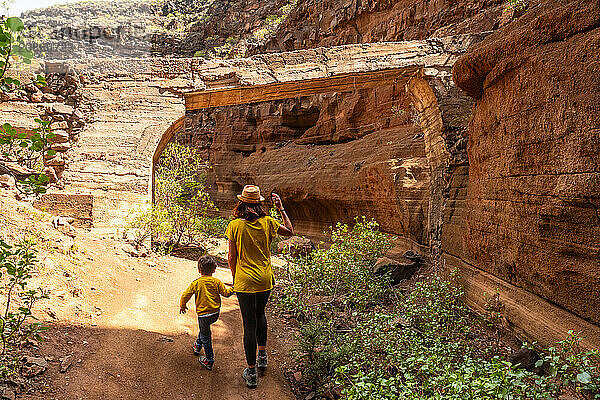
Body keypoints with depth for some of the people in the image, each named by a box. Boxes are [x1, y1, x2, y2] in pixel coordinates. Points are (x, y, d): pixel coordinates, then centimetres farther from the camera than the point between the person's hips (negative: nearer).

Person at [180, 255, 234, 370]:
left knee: (205, 336, 7)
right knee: (204, 328, 31)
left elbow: (186, 295, -6)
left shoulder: (196, 283, -8)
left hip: (203, 314, -4)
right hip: (215, 313, 4)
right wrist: (233, 289, 22)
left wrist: (182, 305, 11)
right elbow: (226, 293, 2)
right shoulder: (216, 282, -3)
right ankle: (198, 346, 44)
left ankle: (209, 360, 11)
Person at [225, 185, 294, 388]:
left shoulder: (234, 225, -12)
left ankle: (251, 373, 13)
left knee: (249, 324, 5)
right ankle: (262, 355, 38)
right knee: (260, 314, 27)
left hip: (245, 281, -3)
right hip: (265, 280, 3)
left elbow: (232, 257, -7)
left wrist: (234, 277, 8)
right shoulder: (267, 222, -6)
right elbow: (290, 231, 11)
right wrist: (281, 208, 12)